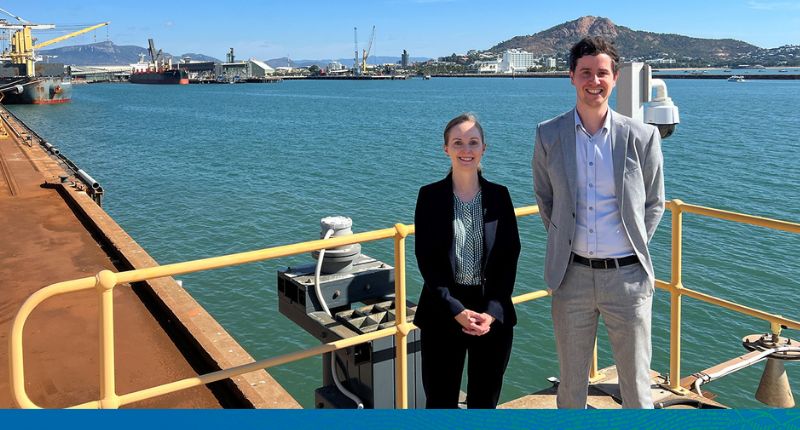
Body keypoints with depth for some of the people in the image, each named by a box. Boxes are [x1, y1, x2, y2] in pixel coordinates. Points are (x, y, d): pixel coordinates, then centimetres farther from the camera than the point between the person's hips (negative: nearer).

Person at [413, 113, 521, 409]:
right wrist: (456, 310, -14)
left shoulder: (499, 196, 3)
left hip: (494, 315, 2)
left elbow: (510, 257, 0)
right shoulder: (430, 196, -2)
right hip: (443, 314, -1)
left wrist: (492, 312, -10)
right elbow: (425, 259, -6)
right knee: (440, 399, 6)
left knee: (485, 400, 13)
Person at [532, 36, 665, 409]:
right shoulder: (548, 136, -1)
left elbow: (654, 203, 8)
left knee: (636, 384, 11)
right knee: (570, 384, 15)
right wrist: (563, 243, 7)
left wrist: (636, 244, 2)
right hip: (572, 275, 1)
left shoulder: (642, 137, -3)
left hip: (627, 275, -1)